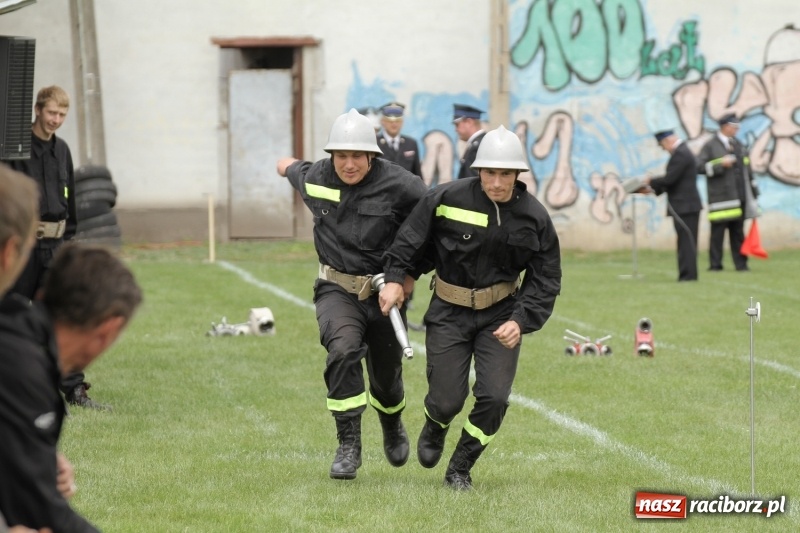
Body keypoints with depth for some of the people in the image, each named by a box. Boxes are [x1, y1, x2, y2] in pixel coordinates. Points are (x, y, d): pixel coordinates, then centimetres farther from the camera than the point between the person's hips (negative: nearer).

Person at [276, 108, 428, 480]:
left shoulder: (398, 185, -16)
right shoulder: (315, 178, -5)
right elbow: (291, 167, 20)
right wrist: (285, 164, 44)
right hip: (337, 289, 1)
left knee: (386, 377, 13)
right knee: (343, 351, -28)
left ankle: (392, 427, 49)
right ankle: (348, 446, -22)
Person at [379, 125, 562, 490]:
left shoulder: (534, 217, -8)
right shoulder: (447, 199, -14)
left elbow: (545, 280, -3)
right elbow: (411, 237, -1)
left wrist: (521, 321, -16)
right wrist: (395, 278, -12)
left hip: (501, 313, 1)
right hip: (449, 312, -1)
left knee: (494, 397, -11)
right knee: (447, 400, -1)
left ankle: (460, 469, 13)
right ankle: (434, 429, 39)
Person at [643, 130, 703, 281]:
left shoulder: (680, 154, -16)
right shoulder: (682, 151, 17)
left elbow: (669, 178, -20)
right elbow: (673, 179, 20)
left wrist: (651, 181, -5)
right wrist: (655, 188, 15)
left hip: (684, 206, -10)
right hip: (687, 206, 10)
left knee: (686, 243, -8)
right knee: (687, 243, 11)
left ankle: (688, 275, -8)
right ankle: (688, 275, 14)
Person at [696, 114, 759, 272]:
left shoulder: (738, 146, 17)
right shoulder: (710, 146, -1)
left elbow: (747, 170, 22)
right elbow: (699, 166, -11)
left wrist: (753, 192, 19)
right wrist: (720, 165, -17)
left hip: (739, 197, 5)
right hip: (721, 198, -5)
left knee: (738, 232, 7)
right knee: (718, 231, -4)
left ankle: (741, 263, 9)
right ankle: (715, 264, 1)